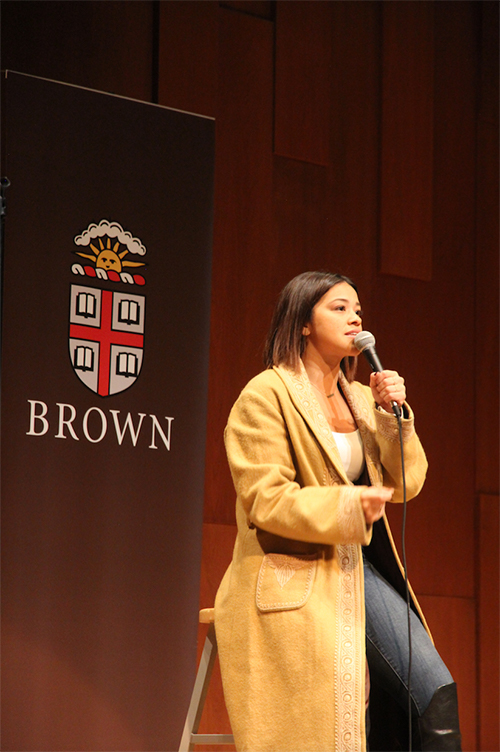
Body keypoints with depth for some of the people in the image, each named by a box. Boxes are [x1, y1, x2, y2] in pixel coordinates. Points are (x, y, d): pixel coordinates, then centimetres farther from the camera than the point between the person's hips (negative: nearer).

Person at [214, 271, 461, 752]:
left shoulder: (361, 398, 16)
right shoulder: (266, 395, -5)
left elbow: (405, 483, 13)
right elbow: (266, 500, -13)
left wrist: (393, 416, -3)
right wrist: (349, 505, -24)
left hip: (357, 569, 6)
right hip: (292, 579, -6)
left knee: (437, 694, -14)